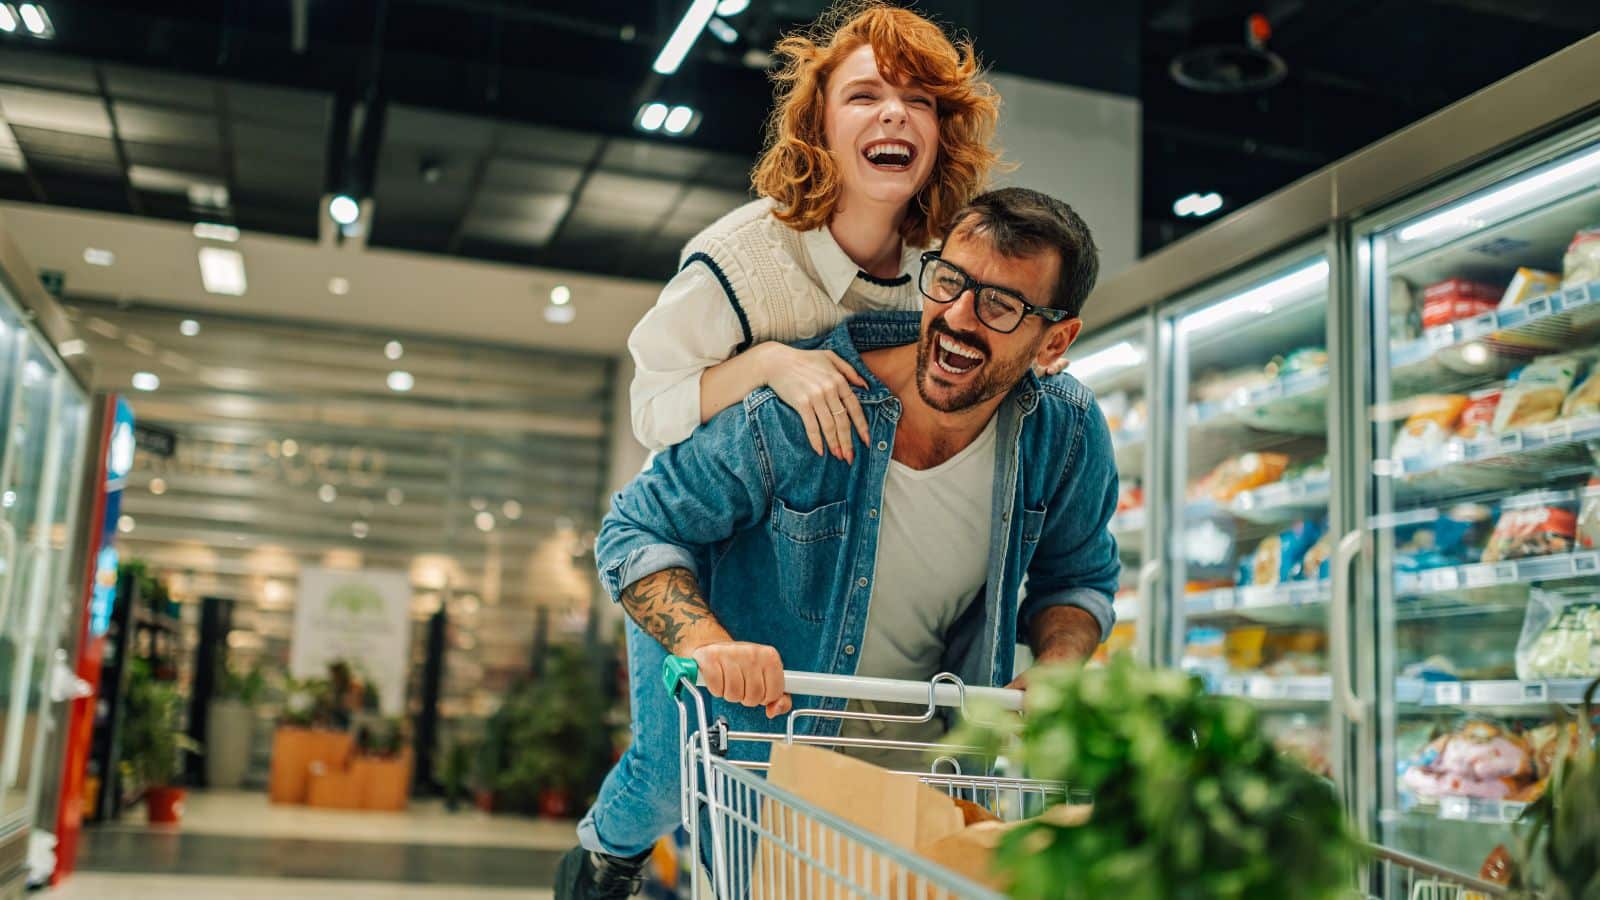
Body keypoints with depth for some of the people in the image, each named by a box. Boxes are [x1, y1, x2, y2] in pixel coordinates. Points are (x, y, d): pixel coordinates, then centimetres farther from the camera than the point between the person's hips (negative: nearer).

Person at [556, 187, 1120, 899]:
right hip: (750, 710, -3)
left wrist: (1058, 671, -22)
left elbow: (1076, 578, 0)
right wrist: (707, 641, -41)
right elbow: (637, 530, -23)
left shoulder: (1068, 433, -18)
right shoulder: (794, 412, -31)